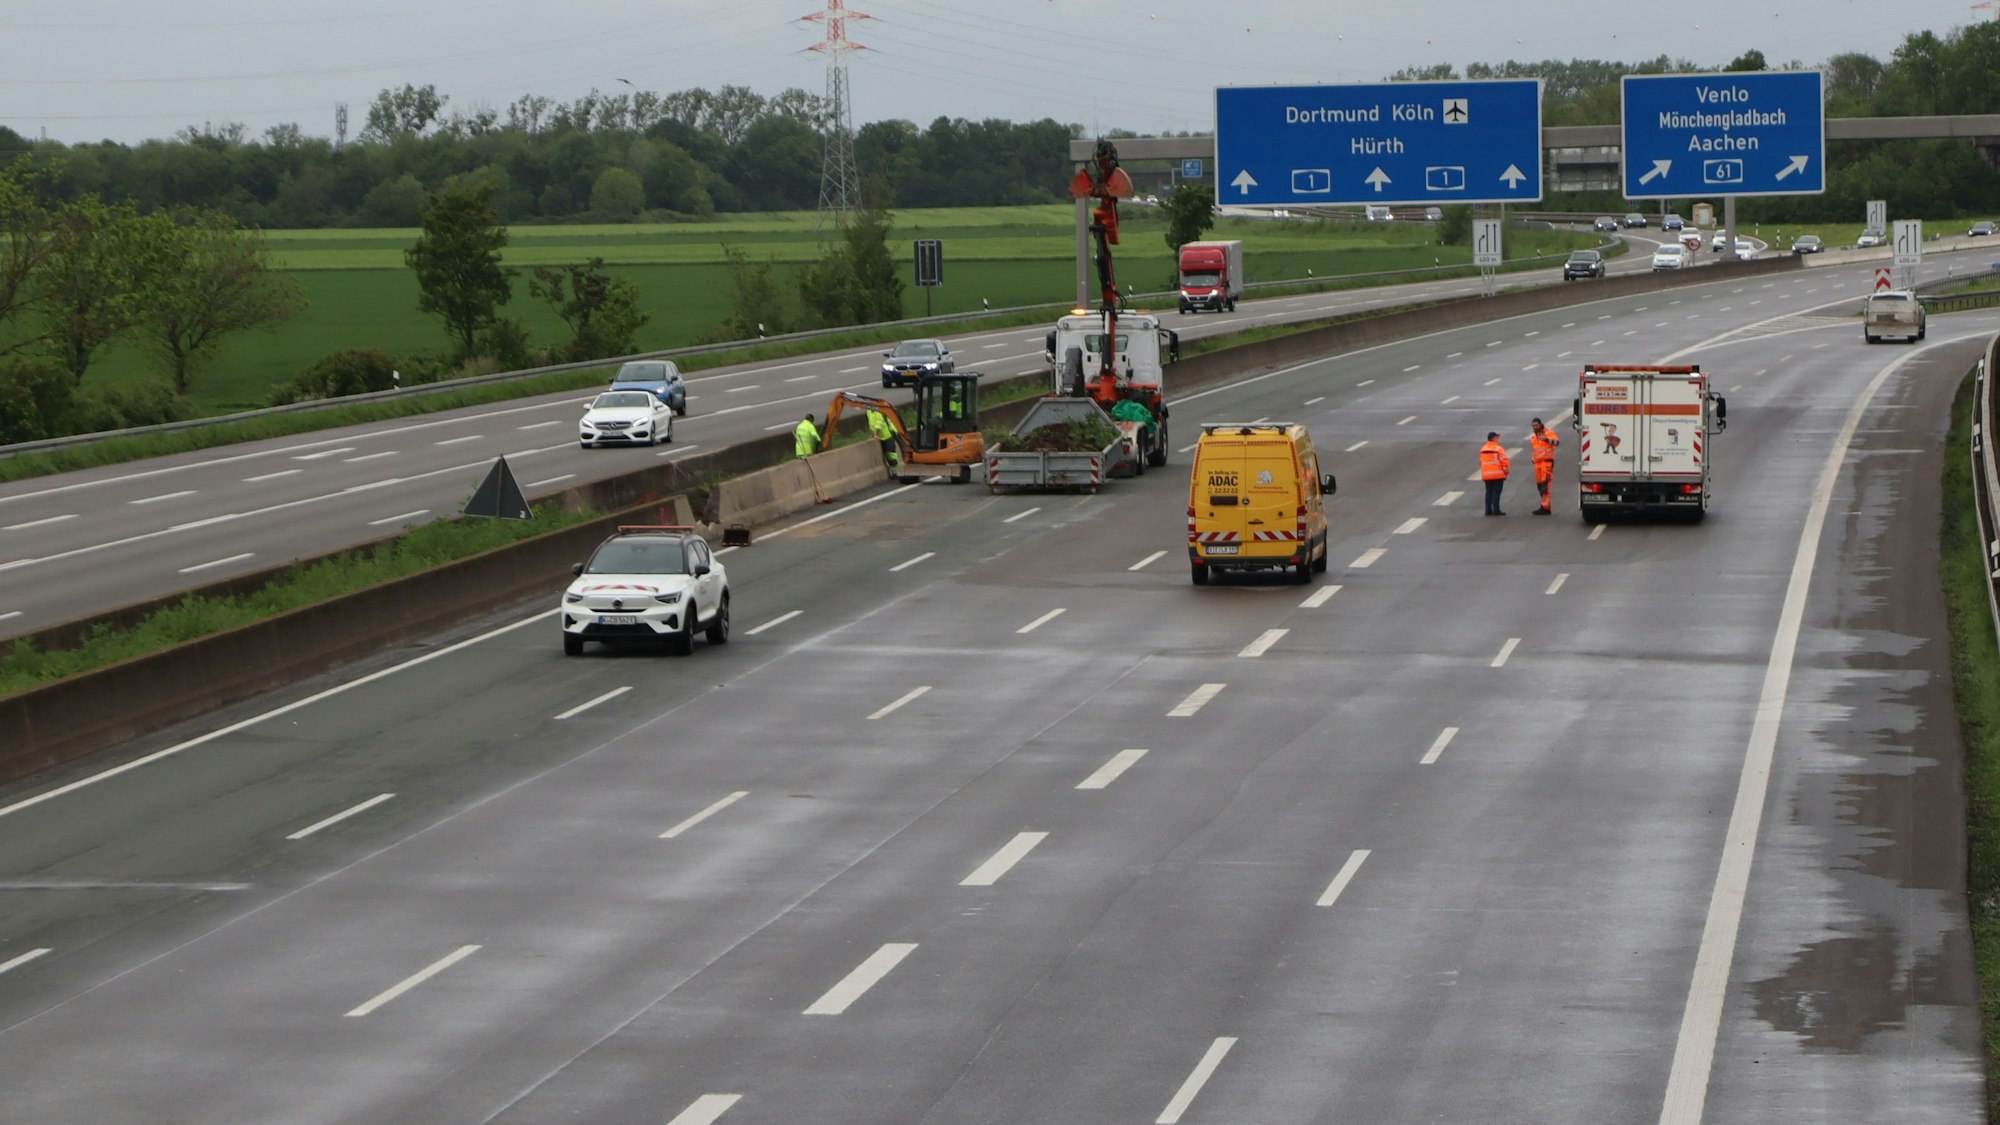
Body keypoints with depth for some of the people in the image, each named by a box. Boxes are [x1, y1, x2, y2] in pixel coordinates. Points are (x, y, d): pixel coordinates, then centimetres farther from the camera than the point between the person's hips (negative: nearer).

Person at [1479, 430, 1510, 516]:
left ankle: (1488, 510, 12)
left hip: (1486, 475, 6)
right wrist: (1506, 470, -2)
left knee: (1489, 492, 12)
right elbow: (1504, 461, -15)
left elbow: (1481, 462, 12)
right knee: (1496, 492, -3)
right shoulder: (1498, 449, -13)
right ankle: (1496, 510, -4)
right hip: (1498, 475, -6)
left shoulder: (1483, 449, 8)